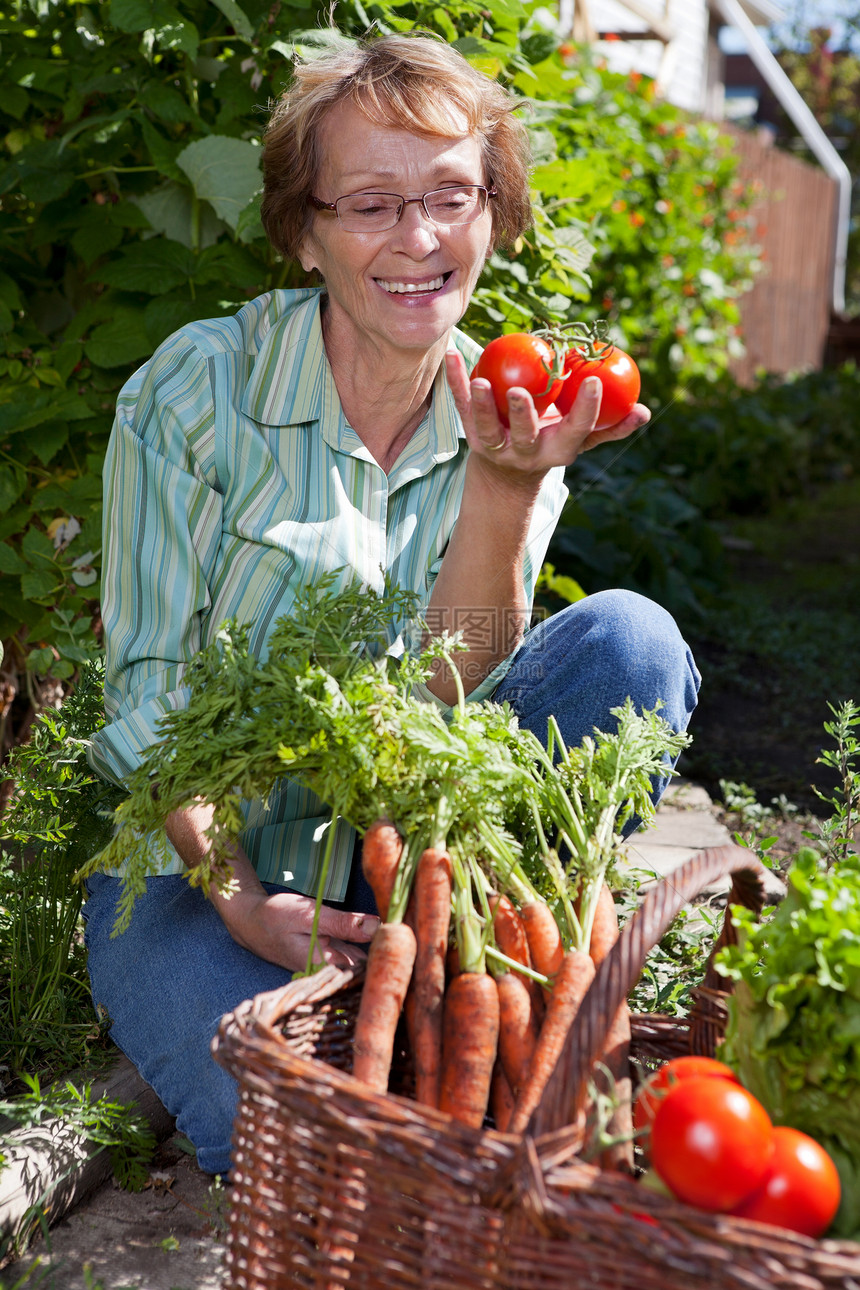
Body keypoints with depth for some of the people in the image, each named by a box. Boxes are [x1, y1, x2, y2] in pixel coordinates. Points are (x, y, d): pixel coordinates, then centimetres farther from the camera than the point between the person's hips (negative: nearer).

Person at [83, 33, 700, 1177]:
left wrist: (505, 484, -27)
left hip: (399, 847, 4)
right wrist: (238, 899, -22)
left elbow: (448, 697, -12)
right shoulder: (200, 386, -11)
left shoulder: (511, 419, 0)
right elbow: (147, 695, -9)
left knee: (626, 636, -19)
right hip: (196, 857, -3)